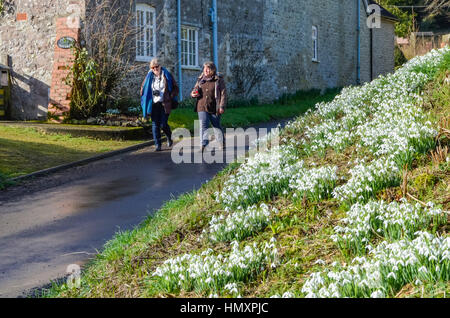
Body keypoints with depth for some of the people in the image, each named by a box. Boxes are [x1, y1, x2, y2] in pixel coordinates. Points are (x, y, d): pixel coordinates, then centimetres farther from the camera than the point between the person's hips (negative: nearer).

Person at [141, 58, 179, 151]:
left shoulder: (167, 75, 2)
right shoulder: (149, 77, 8)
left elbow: (175, 88, 7)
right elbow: (143, 88, 20)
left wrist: (171, 97, -7)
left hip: (165, 104, -3)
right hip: (154, 104, 3)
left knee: (163, 124, -7)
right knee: (155, 124, -2)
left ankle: (169, 138, 24)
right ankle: (158, 145, 4)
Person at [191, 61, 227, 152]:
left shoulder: (219, 80, -1)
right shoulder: (200, 79, 11)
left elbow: (223, 94, -3)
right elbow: (195, 90, 22)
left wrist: (222, 106, -11)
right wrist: (193, 94, -3)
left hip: (214, 108, -3)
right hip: (202, 107, 3)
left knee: (217, 126, 10)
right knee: (203, 125, -11)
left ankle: (222, 144, 27)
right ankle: (204, 145, -15)